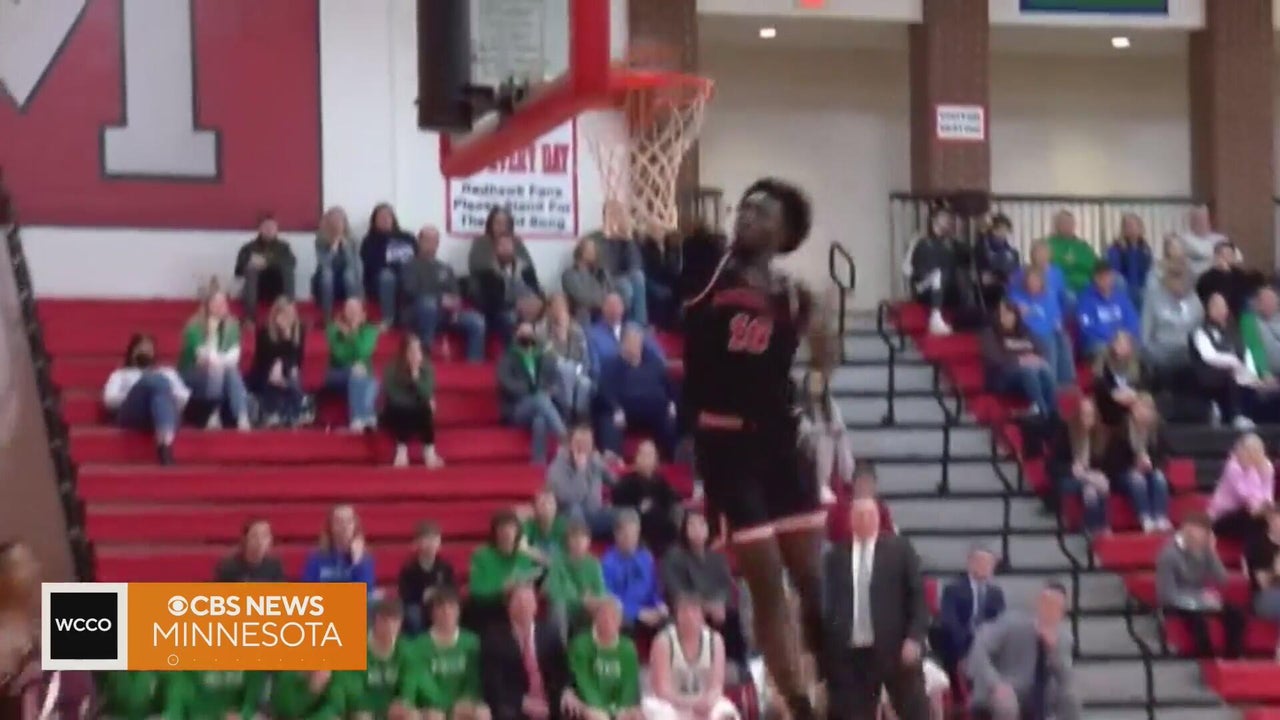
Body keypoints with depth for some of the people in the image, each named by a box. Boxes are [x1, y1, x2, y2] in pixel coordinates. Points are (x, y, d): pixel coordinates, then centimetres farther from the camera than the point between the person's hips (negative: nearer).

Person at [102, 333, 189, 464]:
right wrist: (134, 395, -2)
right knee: (154, 379, -34)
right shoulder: (120, 374, 36)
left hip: (167, 415, 1)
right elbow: (109, 400, 13)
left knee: (161, 381, -36)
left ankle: (165, 443, -64)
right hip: (133, 415, -1)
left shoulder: (166, 372, 40)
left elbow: (185, 397, 21)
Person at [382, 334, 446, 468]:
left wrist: (416, 374, -27)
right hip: (396, 415, -2)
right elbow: (394, 398, -16)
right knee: (403, 409, -35)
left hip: (417, 417, 2)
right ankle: (401, 450, -30)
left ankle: (429, 452, -31)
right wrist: (416, 402, -15)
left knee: (426, 409, -31)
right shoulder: (392, 369, -13)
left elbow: (427, 395, -17)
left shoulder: (427, 368, -6)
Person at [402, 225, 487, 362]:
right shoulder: (410, 267, 8)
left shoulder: (446, 269, 25)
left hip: (446, 313, 5)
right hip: (420, 314, -5)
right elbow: (412, 292, -8)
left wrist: (455, 306, -9)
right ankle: (424, 354, -36)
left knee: (477, 322, -21)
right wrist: (440, 299, -16)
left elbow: (456, 295, 15)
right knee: (428, 303, -40)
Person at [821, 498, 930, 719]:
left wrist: (914, 638, -10)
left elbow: (917, 595, 2)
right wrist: (823, 649, 3)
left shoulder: (899, 549, 5)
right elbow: (826, 603, 8)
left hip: (897, 648, -1)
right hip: (851, 652, 1)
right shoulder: (836, 556, 6)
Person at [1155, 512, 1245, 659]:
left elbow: (1222, 580, -3)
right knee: (1197, 618, -37)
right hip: (1177, 604, -6)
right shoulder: (1169, 554, -19)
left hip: (1200, 600, 6)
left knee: (1235, 614, -17)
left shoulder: (1203, 549, -2)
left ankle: (1232, 659, -13)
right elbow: (1168, 594, -20)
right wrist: (1200, 599, -24)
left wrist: (1212, 553, -15)